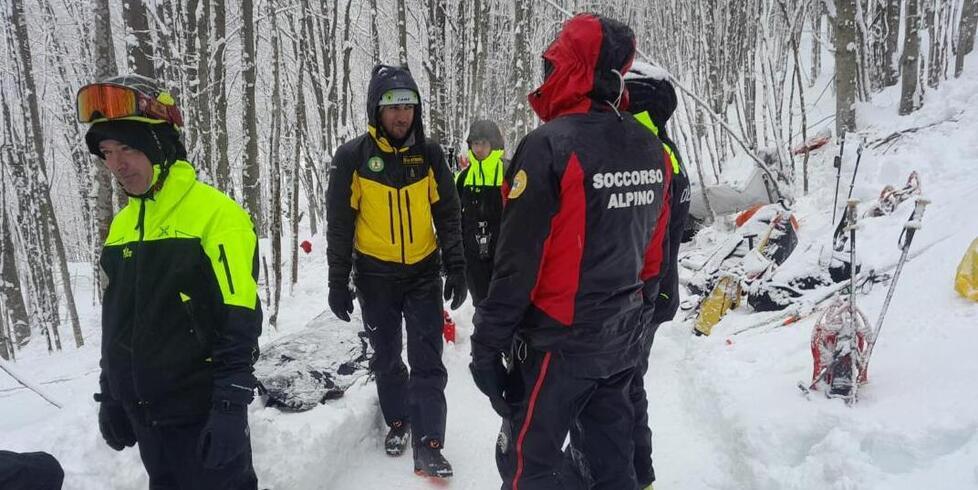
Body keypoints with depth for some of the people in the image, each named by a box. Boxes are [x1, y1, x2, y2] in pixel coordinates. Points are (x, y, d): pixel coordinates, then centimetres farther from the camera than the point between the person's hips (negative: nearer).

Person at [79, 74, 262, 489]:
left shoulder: (216, 214, -16)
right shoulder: (121, 225, 8)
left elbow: (239, 322, -19)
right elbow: (116, 319, 16)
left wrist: (230, 406, -20)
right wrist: (110, 394, 17)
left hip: (202, 410, -7)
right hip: (142, 411, 8)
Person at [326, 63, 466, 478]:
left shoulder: (429, 154, -1)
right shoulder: (352, 157, -7)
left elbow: (447, 214, 5)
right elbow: (339, 223, -3)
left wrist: (456, 269, 0)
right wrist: (338, 283, -4)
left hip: (424, 272, 1)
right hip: (376, 275, 0)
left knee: (427, 361, -3)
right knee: (387, 357, 14)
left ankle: (428, 444, 1)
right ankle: (397, 420, 35)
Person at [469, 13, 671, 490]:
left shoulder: (549, 146, -20)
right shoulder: (651, 150, 3)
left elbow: (517, 261, -20)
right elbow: (650, 249, 10)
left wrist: (487, 344, -11)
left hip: (558, 343, -7)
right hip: (622, 338, 7)